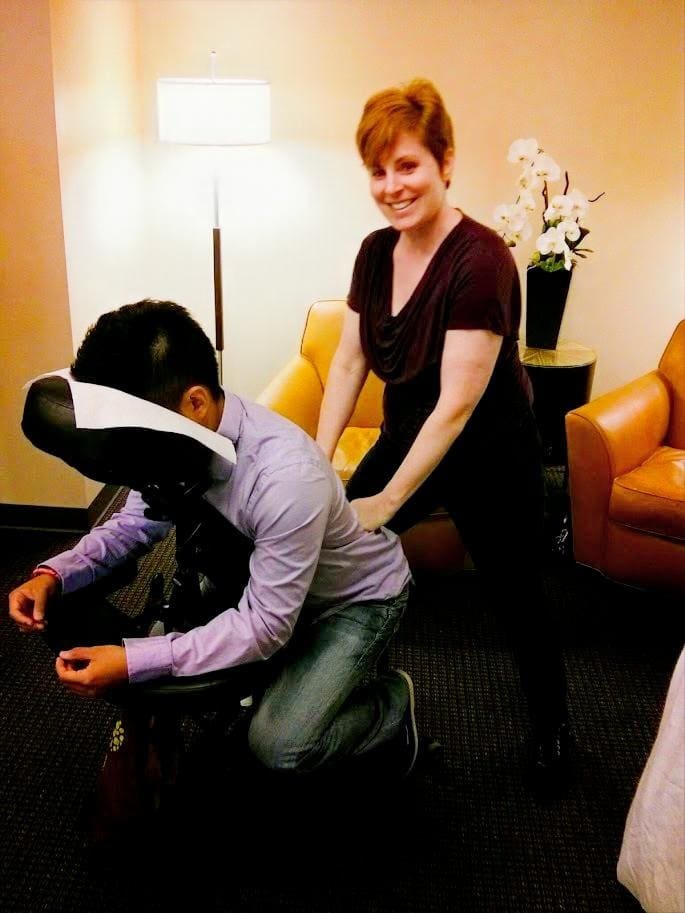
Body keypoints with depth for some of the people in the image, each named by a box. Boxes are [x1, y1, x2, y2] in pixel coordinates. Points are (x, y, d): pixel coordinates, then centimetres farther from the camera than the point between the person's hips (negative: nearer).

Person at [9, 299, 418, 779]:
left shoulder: (286, 477, -40)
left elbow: (264, 625, -32)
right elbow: (135, 522, 0)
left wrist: (132, 662, -35)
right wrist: (56, 573, -18)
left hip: (358, 594, -7)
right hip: (260, 576, 7)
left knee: (278, 745, -24)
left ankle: (392, 701, 8)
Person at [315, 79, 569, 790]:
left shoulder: (480, 260, -26)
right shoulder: (376, 251, -4)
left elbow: (457, 403, -28)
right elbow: (349, 361, -1)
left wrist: (389, 501, -25)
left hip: (490, 457, -6)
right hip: (407, 438, 6)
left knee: (517, 599, 9)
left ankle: (550, 728, 37)